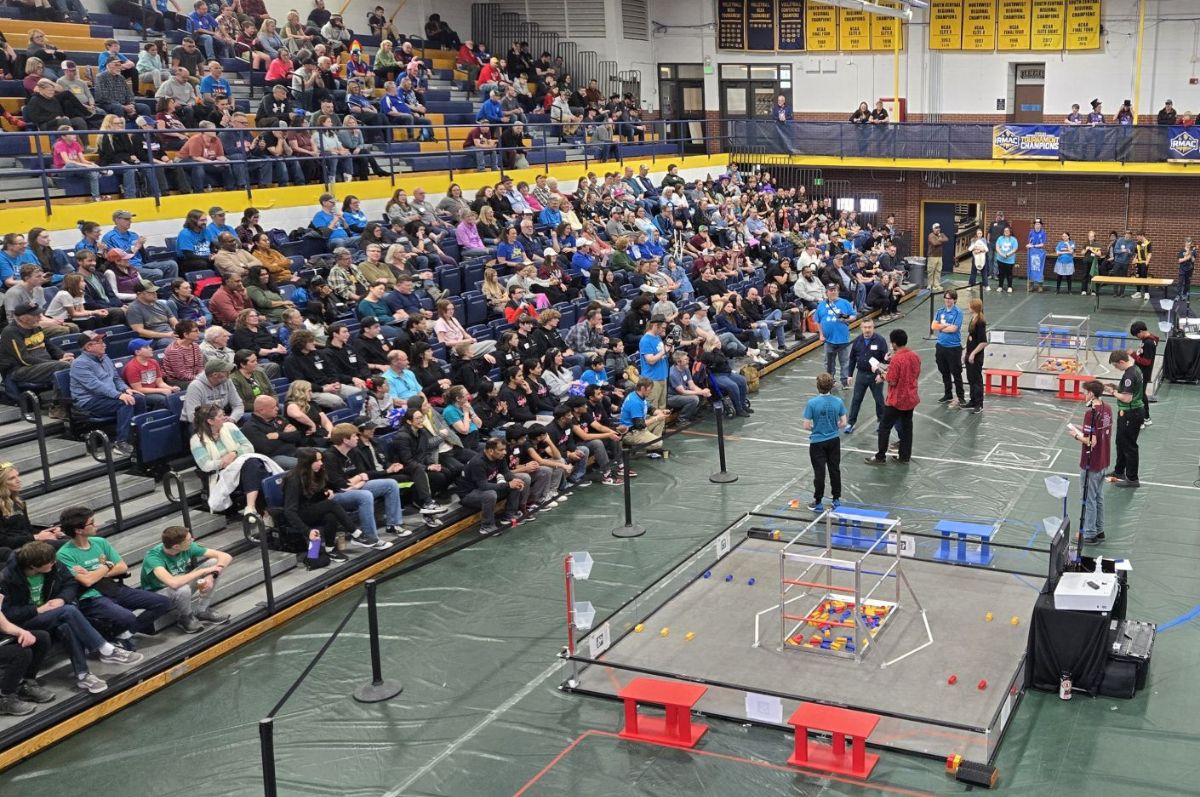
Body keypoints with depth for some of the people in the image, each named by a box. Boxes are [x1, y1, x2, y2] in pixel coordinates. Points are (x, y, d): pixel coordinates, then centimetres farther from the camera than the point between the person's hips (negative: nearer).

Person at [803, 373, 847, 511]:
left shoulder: (812, 403, -18)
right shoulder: (838, 402, -8)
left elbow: (806, 425, -15)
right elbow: (843, 422, -4)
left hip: (817, 442, -3)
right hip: (834, 441, 3)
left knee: (819, 473, 6)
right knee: (835, 470, 15)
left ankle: (818, 502, 14)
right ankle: (837, 499, 24)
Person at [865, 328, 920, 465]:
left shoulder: (896, 359, -24)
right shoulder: (915, 356, -1)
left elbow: (892, 381, -21)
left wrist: (884, 374, -2)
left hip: (896, 400, -7)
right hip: (911, 398, 7)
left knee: (884, 427, 5)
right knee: (907, 426, 15)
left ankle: (880, 457, 11)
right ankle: (905, 456, 22)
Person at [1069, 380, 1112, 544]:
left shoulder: (1091, 413, -24)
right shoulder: (1107, 409, 2)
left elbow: (1091, 442, -25)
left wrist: (1077, 435, -9)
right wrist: (1084, 430, 11)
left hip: (1091, 464, -8)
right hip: (1103, 462, 8)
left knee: (1089, 499, 3)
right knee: (1099, 497, 19)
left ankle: (1089, 534, 12)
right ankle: (1099, 531, 28)